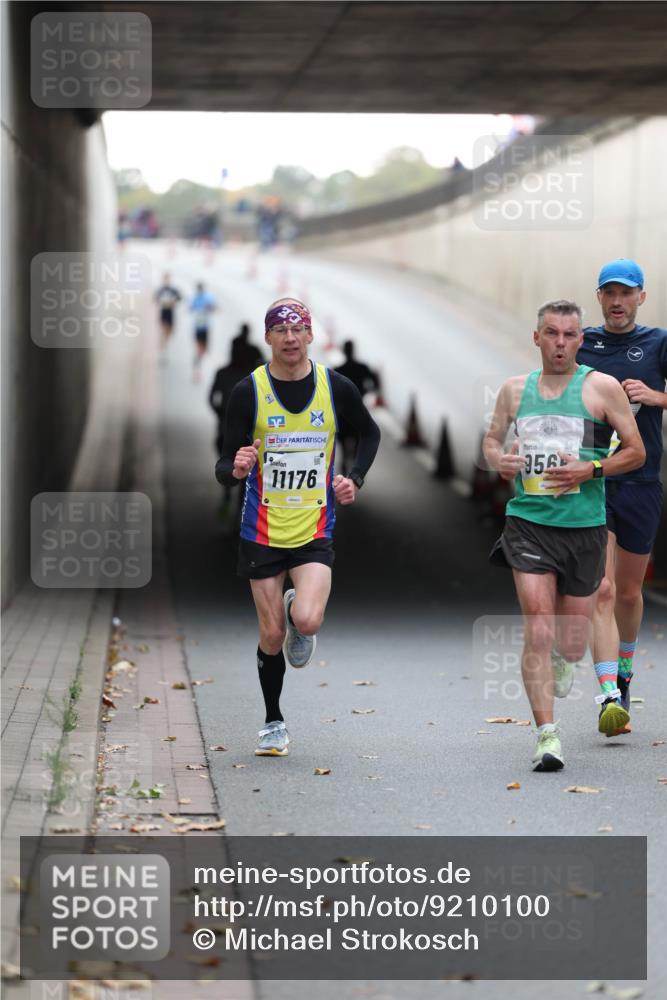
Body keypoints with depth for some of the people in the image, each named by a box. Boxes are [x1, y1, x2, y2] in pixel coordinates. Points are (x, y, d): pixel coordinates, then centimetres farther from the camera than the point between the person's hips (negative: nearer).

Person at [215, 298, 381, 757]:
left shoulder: (336, 387, -2)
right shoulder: (248, 392, -6)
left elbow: (370, 433, 17)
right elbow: (225, 468, -5)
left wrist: (355, 479, 2)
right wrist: (235, 468, -28)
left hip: (315, 530, 0)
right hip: (262, 531, 0)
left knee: (306, 620, -21)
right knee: (272, 637, 5)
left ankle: (297, 614, 18)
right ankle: (274, 723, 27)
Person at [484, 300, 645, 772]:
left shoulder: (602, 387, -2)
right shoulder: (515, 389, 7)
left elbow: (637, 452, 1)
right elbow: (493, 437, 21)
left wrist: (590, 470, -14)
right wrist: (497, 458, -2)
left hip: (584, 526, -1)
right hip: (528, 524, 1)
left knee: (572, 645, 7)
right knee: (537, 632, -13)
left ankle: (562, 660, 45)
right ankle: (547, 734, -8)